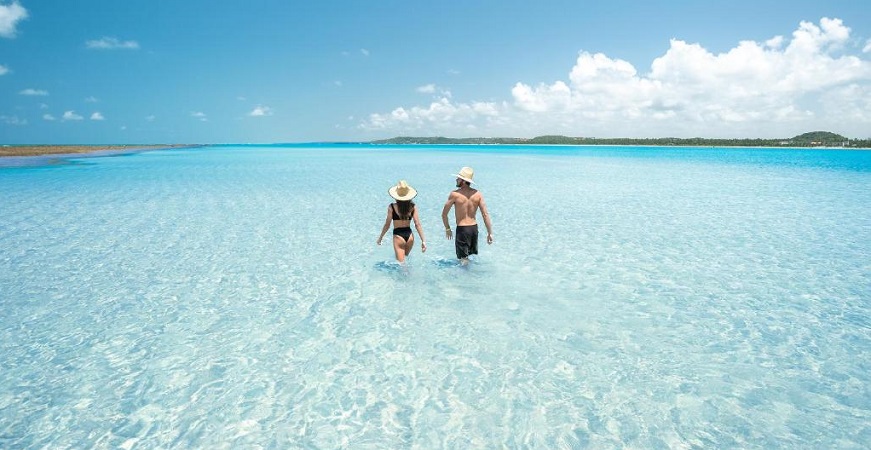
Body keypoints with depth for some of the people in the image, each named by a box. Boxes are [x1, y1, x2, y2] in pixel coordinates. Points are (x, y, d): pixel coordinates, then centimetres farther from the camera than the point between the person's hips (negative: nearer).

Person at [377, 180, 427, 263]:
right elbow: (417, 224, -5)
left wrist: (380, 237, 10)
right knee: (405, 257, 29)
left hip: (398, 236, -3)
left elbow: (387, 225, -4)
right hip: (409, 235, 3)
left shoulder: (392, 207, -8)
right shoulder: (413, 207, -2)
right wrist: (423, 240, -2)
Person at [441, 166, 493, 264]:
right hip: (474, 227, 5)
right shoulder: (478, 194, -2)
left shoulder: (455, 194, -12)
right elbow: (485, 214, -6)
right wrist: (490, 233, -2)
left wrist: (447, 228, 7)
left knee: (463, 258, 5)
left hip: (462, 229, -5)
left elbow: (444, 214, -7)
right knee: (469, 256, 25)